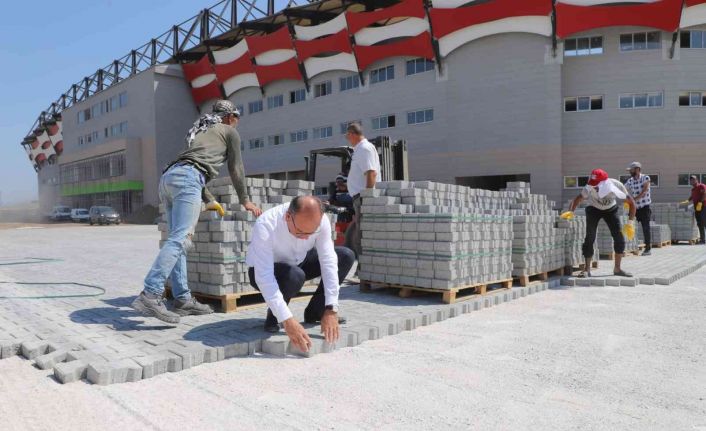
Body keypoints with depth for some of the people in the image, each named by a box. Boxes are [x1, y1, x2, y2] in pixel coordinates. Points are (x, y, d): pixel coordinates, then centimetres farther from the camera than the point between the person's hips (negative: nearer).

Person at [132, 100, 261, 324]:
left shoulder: (201, 130, 38)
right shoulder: (230, 132, 19)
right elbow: (235, 169, 20)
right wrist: (245, 200, 30)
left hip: (168, 177, 8)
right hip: (186, 178, -8)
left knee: (179, 239, 5)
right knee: (179, 238, -18)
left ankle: (182, 299, 1)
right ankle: (150, 295, -30)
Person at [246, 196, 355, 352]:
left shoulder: (321, 221, -26)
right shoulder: (265, 225, -38)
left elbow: (328, 262, -27)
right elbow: (264, 277, -42)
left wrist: (331, 310, -33)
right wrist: (288, 321, -48)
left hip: (298, 263, 5)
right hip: (264, 271, -5)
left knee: (346, 256, -12)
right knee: (294, 275, -38)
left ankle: (314, 312, 2)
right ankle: (273, 317, -8)